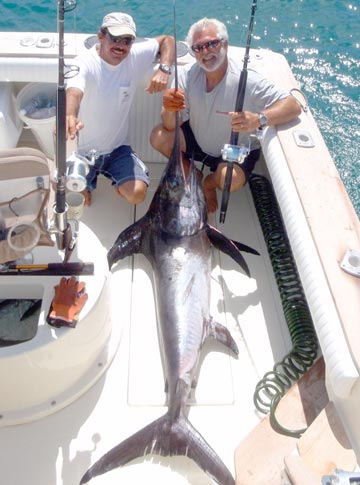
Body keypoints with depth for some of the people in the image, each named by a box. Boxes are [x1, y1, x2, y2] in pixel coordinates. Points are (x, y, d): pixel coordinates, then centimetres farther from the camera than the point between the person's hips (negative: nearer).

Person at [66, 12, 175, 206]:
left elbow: (167, 40, 6)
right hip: (83, 150, -2)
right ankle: (85, 182, 24)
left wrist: (164, 70, -14)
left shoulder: (135, 56, -8)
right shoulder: (84, 64, -22)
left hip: (117, 148, 3)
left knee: (137, 193, -18)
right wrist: (70, 116, -66)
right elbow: (73, 92, -42)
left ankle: (121, 182, 18)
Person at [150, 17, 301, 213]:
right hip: (197, 141, 4)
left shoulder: (247, 80, -27)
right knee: (158, 137, -16)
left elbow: (294, 107, -31)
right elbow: (171, 126, -17)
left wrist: (260, 119, -50)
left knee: (230, 181, -33)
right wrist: (169, 109, -41)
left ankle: (210, 182, 7)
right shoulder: (187, 74, -15)